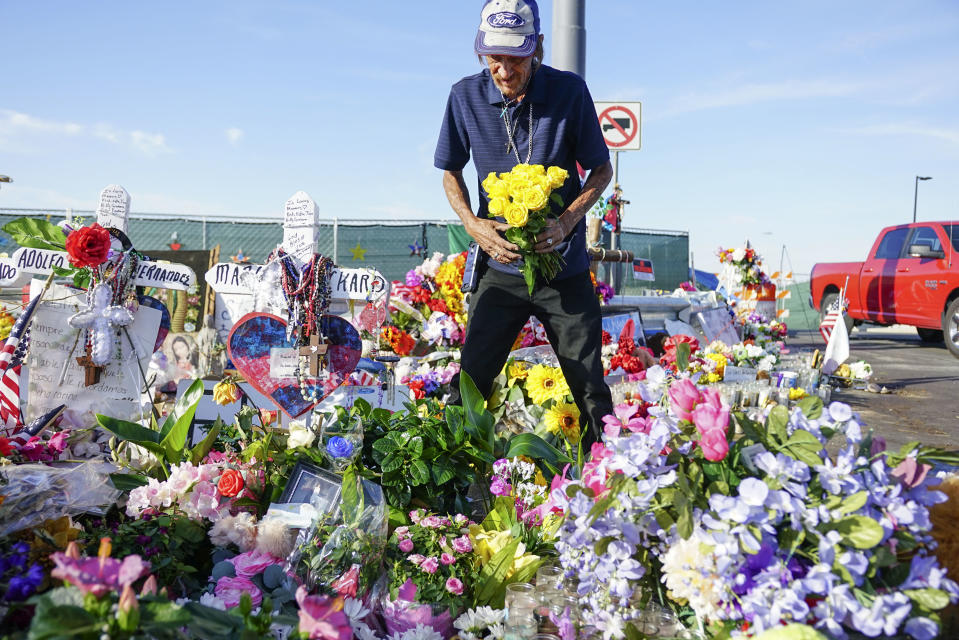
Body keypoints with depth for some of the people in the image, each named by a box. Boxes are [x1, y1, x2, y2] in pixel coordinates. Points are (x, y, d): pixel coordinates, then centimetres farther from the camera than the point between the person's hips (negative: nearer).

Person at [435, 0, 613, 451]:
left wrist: (566, 222, -18)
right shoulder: (466, 96, -6)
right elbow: (450, 172, 8)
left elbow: (601, 169, 0)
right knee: (469, 383, 3)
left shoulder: (569, 91, -10)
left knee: (591, 394, 5)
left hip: (563, 266, -1)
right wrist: (473, 223, -11)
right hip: (500, 266, 1)